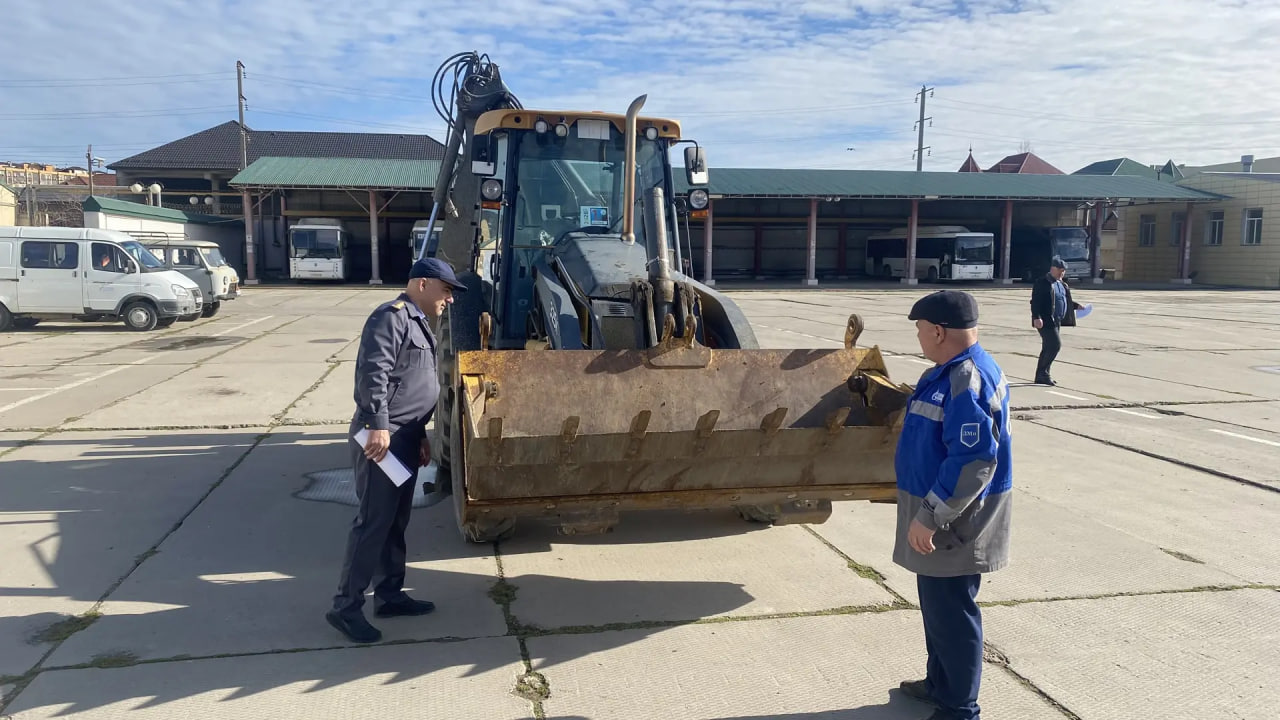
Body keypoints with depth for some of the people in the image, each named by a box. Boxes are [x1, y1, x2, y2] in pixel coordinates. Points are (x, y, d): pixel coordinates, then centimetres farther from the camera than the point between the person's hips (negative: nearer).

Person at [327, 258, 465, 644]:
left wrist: (420, 435, 23)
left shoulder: (417, 324, 21)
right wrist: (377, 425, -27)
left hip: (404, 439, 10)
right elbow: (373, 373, -22)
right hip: (381, 438, -10)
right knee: (373, 522, -7)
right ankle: (346, 606, 1)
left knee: (396, 522, 14)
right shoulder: (392, 316, -11)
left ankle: (389, 595, 24)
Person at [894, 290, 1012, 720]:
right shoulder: (951, 371, 8)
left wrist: (929, 516, -27)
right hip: (941, 513, 10)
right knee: (937, 603, 21)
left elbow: (974, 461, -30)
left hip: (953, 521, -10)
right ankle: (939, 684, 38)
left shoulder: (967, 381, -25)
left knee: (951, 611, 3)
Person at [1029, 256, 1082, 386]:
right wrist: (1036, 317, -28)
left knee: (1048, 348, 11)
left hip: (1056, 321, 9)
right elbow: (1035, 302, -19)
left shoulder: (1061, 283, 17)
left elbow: (1065, 299, 30)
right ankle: (1043, 373, -6)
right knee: (1055, 344, -14)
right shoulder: (1042, 283, -12)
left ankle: (1041, 376, 18)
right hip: (1046, 321, -9)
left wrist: (1076, 306, 19)